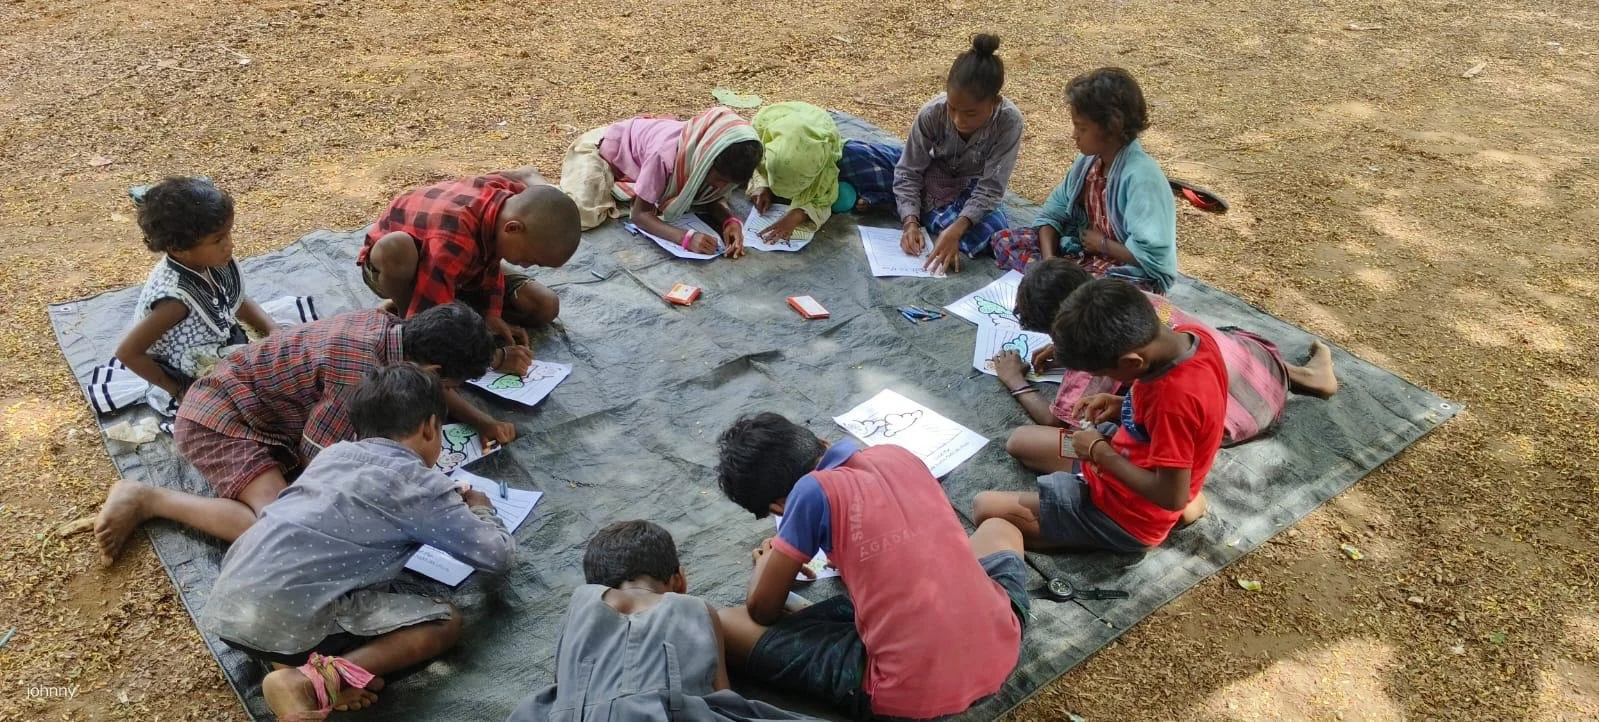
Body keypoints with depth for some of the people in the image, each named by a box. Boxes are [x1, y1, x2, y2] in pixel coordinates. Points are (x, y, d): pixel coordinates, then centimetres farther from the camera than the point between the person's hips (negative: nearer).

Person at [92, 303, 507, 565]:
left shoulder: (388, 326, -5)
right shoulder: (361, 372, -31)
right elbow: (317, 456, -21)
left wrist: (480, 421, 10)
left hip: (251, 402, 10)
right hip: (220, 419, -9)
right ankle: (145, 500, -7)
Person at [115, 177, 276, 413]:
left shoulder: (211, 262, -14)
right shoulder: (176, 297, -34)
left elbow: (238, 301, 8)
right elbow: (127, 352, -26)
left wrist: (274, 332, -8)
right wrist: (176, 390, -16)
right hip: (195, 389, -7)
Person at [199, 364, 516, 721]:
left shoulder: (334, 452, 20)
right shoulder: (422, 485, 2)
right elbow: (499, 555, 6)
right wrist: (480, 510, 27)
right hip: (287, 618, -8)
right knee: (444, 621, 1)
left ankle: (296, 656, 5)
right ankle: (313, 682, -15)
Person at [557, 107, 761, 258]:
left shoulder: (713, 153, -27)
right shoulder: (666, 154, -43)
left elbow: (713, 198, -11)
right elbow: (640, 215, -35)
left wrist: (730, 221, -34)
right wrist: (687, 237, -50)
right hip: (603, 148, -6)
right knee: (584, 215, -25)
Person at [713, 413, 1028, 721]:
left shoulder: (812, 491, -5)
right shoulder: (897, 454, 10)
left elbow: (762, 610, 5)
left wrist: (767, 561, 26)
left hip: (910, 697, -5)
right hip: (998, 655, 6)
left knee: (725, 624, 8)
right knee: (999, 528, 37)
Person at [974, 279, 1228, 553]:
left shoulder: (1175, 397, -36)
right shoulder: (1191, 335, -10)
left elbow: (1171, 496, -28)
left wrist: (1101, 452, -19)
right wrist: (1125, 408, -3)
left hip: (1127, 516, -10)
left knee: (986, 508, -13)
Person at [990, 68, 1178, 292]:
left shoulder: (1141, 176, -24)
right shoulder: (1087, 161, 0)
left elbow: (1153, 254, -29)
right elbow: (1052, 214, 6)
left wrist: (1102, 243, -14)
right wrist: (1049, 259, -12)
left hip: (1137, 275, -9)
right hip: (1087, 253, 9)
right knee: (1005, 240, -2)